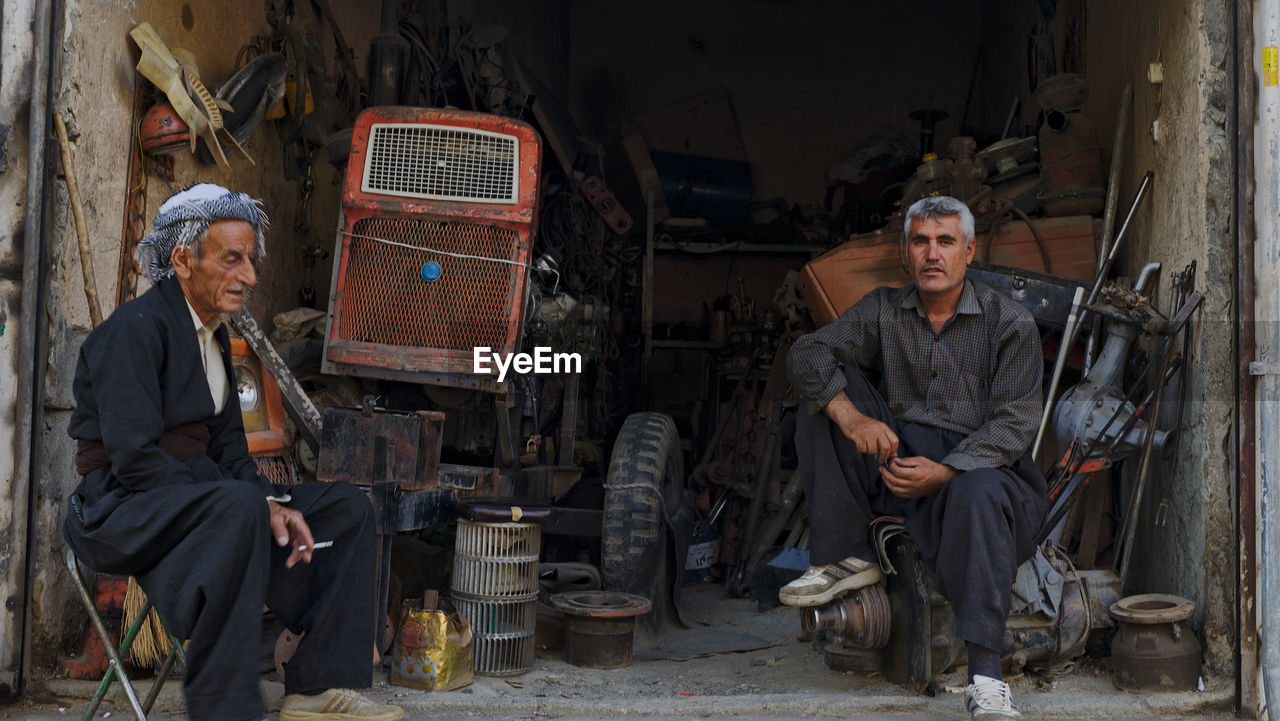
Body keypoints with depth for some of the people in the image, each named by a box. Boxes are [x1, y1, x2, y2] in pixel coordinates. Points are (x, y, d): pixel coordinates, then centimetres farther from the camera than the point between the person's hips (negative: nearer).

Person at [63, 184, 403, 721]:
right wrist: (256, 503, -22)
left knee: (348, 508, -2)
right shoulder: (136, 328, -15)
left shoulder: (214, 335, 13)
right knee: (238, 508, -39)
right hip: (119, 509, -9)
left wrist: (271, 505, -7)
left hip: (195, 492, 9)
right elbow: (135, 459, -23)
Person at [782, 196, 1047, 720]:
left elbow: (1015, 422, -9)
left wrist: (944, 471, -23)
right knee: (830, 392, -13)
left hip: (979, 464, -3)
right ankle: (846, 559, -11)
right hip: (897, 457, 4)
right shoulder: (883, 311, 8)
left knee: (978, 494, -39)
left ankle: (985, 677, -36)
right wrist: (850, 416, -22)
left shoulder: (1011, 324, -1)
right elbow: (806, 354, -3)